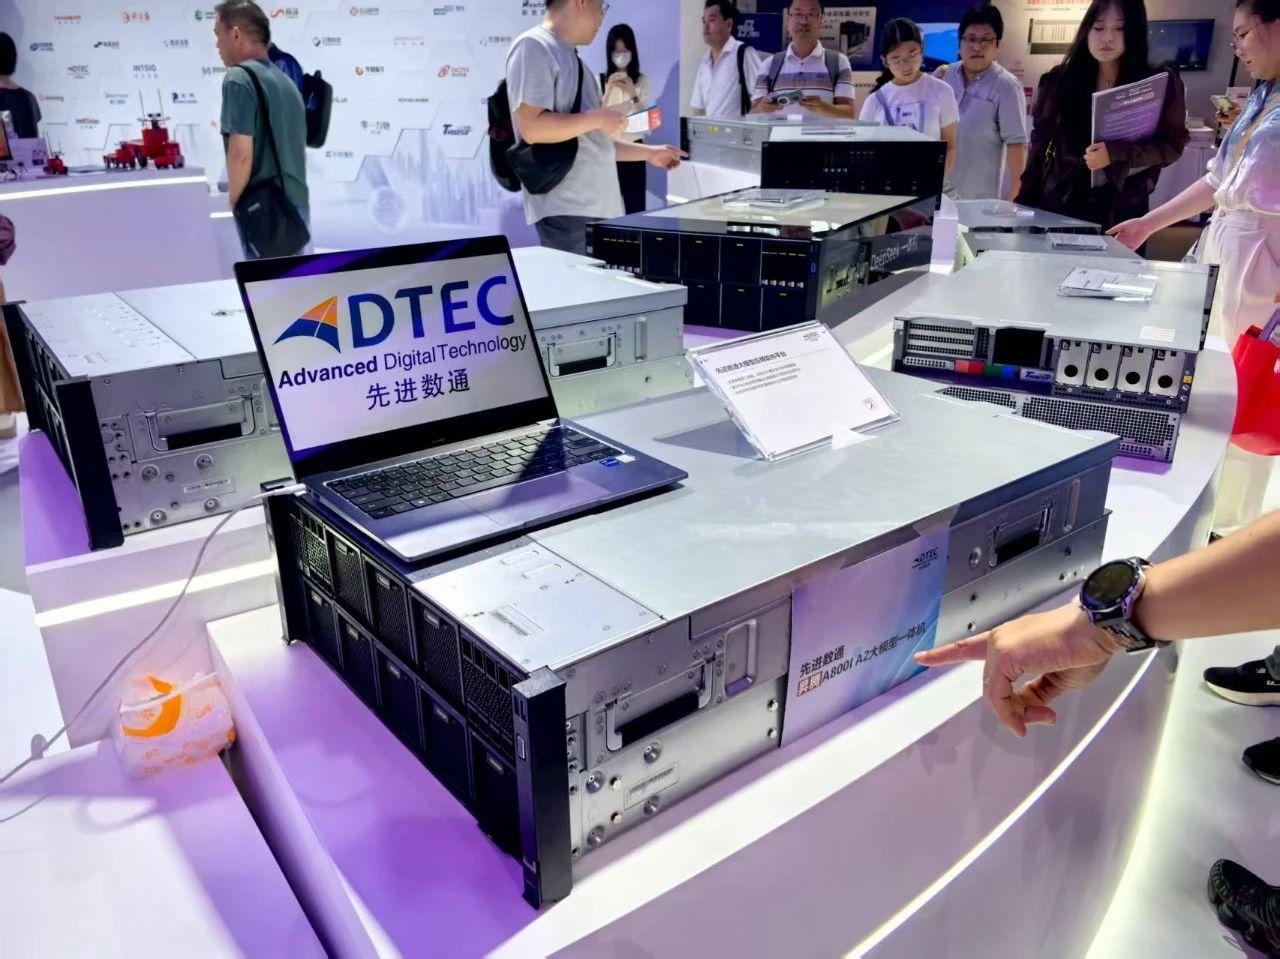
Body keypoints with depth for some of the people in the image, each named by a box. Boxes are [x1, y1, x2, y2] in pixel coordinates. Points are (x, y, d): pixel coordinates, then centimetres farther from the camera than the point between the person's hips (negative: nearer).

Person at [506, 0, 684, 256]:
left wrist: (650, 153, 26)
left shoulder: (570, 57, 21)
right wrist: (598, 117, -11)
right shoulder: (533, 47, -6)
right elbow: (532, 127, -19)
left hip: (598, 205, 9)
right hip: (565, 209, -9)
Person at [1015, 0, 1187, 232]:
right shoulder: (1061, 79, 2)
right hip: (1058, 205, 1)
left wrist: (1115, 154, -20)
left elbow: (1173, 145, -3)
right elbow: (1040, 141, 5)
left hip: (1122, 212, -1)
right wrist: (1026, 201, 0)